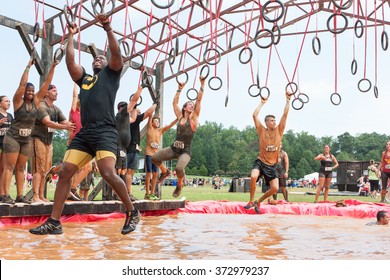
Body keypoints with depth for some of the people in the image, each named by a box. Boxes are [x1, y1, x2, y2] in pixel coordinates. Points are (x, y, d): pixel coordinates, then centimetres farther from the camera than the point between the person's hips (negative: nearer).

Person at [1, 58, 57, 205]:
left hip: (26, 140, 5)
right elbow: (22, 84, -20)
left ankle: (20, 195, 9)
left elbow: (46, 84, -1)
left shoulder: (36, 102, 4)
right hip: (13, 137, -5)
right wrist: (28, 67, -20)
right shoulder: (18, 101, -7)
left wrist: (52, 67, -6)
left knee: (21, 168, 7)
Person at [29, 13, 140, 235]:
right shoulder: (84, 78, 27)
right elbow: (70, 61, 18)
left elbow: (116, 53, 0)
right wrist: (71, 36, 23)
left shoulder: (111, 74, 16)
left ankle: (133, 212, -6)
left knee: (109, 173, -23)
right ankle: (54, 222, 3)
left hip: (105, 132, -6)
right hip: (84, 133, 6)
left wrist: (108, 28, -4)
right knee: (65, 172, -2)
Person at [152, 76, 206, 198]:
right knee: (154, 158, -4)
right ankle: (165, 172, 27)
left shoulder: (193, 118, 1)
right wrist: (179, 89, 20)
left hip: (185, 151, -5)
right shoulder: (180, 117, 12)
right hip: (174, 148, 5)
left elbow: (199, 100, -6)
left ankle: (180, 183, 4)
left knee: (179, 168, -31)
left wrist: (202, 84, -9)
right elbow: (175, 103, 18)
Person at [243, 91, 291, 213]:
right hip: (261, 161, -3)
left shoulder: (279, 130, 2)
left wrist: (288, 100, -5)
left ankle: (258, 202, 16)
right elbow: (255, 115, -11)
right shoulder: (262, 131, -3)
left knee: (275, 188, -9)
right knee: (253, 177, -32)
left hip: (272, 164, 3)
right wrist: (262, 102, -4)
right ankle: (251, 201, -11)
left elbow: (285, 114, -2)